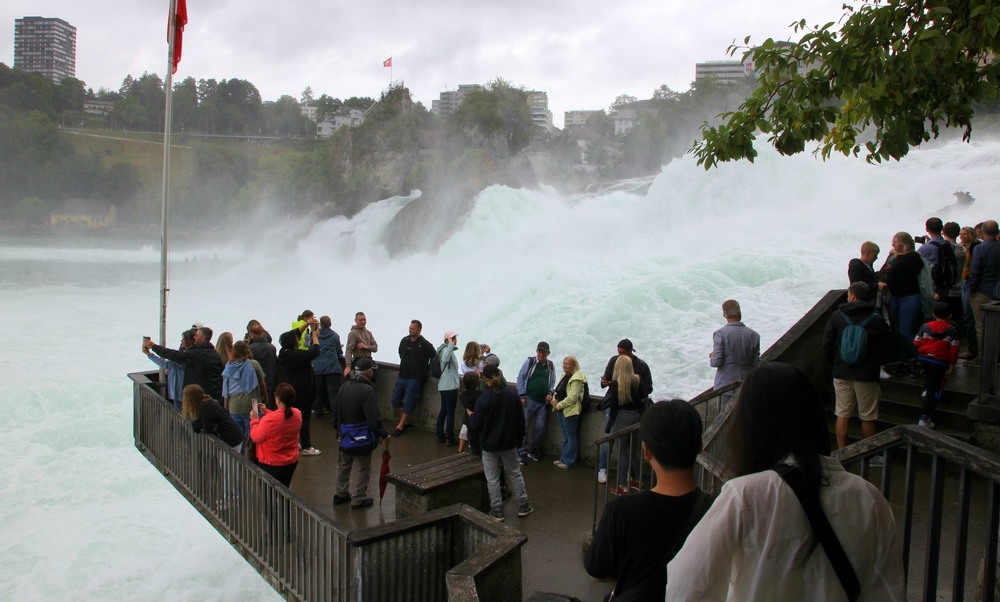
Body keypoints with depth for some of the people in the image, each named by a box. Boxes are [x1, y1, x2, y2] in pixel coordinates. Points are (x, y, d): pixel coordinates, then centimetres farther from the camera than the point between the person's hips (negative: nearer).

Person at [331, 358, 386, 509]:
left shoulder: (344, 386, 2)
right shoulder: (367, 389, -21)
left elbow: (336, 410, 10)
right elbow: (372, 417, -23)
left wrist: (338, 427, 22)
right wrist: (382, 434, -14)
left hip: (345, 434, 7)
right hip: (362, 436, -7)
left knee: (343, 465, 21)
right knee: (362, 468, 7)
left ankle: (341, 494, 34)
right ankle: (359, 499, 14)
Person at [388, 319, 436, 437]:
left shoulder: (425, 344, -13)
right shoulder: (404, 340, 6)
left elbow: (434, 357, -9)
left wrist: (426, 369, -2)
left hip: (415, 378, -7)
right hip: (402, 376, 7)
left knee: (408, 403, -3)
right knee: (395, 400, 9)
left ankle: (400, 426, 5)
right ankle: (403, 421, 25)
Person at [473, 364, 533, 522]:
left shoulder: (482, 400, -20)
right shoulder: (511, 394, -8)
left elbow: (477, 425, -13)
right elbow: (521, 418, 1)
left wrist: (471, 415, 8)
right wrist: (519, 436, 15)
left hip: (489, 445, -4)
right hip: (509, 443, 4)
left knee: (492, 479, 9)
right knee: (515, 474, 18)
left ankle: (497, 511, 15)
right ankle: (523, 506, 26)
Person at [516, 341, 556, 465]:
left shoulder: (551, 365, 8)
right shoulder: (530, 362, -4)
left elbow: (552, 382, 15)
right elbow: (520, 378, -4)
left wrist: (550, 393, -2)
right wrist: (522, 396, -8)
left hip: (543, 401, 4)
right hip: (529, 400, -4)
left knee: (540, 427, 9)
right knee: (524, 426, -1)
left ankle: (533, 450, 24)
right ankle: (522, 453, 6)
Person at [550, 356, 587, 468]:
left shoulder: (577, 378, -16)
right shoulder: (564, 376, 13)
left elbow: (572, 397, -22)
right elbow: (558, 391, 19)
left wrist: (559, 405, -16)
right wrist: (554, 399, -2)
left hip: (570, 410, -9)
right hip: (561, 410, 9)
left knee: (570, 436, 1)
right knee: (565, 435, 17)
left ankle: (569, 461, 8)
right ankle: (563, 458, 26)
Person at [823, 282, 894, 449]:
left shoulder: (837, 316, -5)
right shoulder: (876, 319, -7)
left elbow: (827, 344, -3)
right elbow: (890, 344, 1)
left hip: (841, 374, 1)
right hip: (867, 375, -1)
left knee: (842, 415, 10)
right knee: (867, 417, 9)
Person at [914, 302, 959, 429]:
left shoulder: (925, 327, 1)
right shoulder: (952, 330, -3)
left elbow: (916, 343, 2)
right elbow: (954, 349, -4)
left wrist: (917, 359, 18)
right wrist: (951, 366, 1)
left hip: (923, 358, 3)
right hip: (940, 362, -3)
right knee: (933, 390, -2)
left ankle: (925, 388, 25)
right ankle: (925, 417, -9)